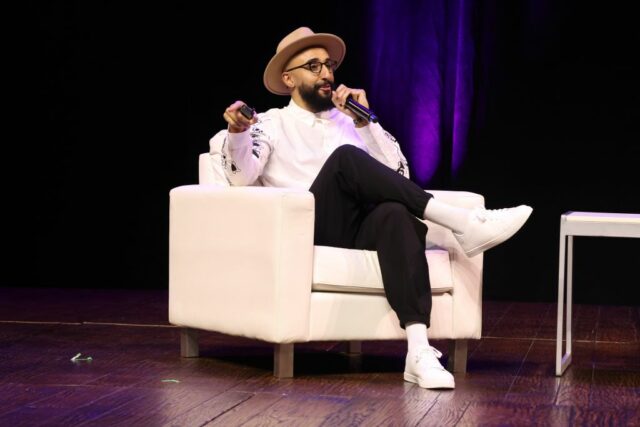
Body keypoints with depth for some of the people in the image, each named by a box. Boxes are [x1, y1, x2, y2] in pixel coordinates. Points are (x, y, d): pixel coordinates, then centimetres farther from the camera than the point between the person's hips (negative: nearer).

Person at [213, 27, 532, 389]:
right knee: (346, 157, -30)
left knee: (394, 214, -35)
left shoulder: (348, 121, 27)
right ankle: (462, 224, -33)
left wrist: (365, 122, 4)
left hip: (364, 233, 3)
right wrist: (236, 132, -22)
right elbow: (242, 177, -2)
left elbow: (398, 174, 14)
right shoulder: (272, 124, 17)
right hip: (312, 234, -3)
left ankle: (419, 350, -49)